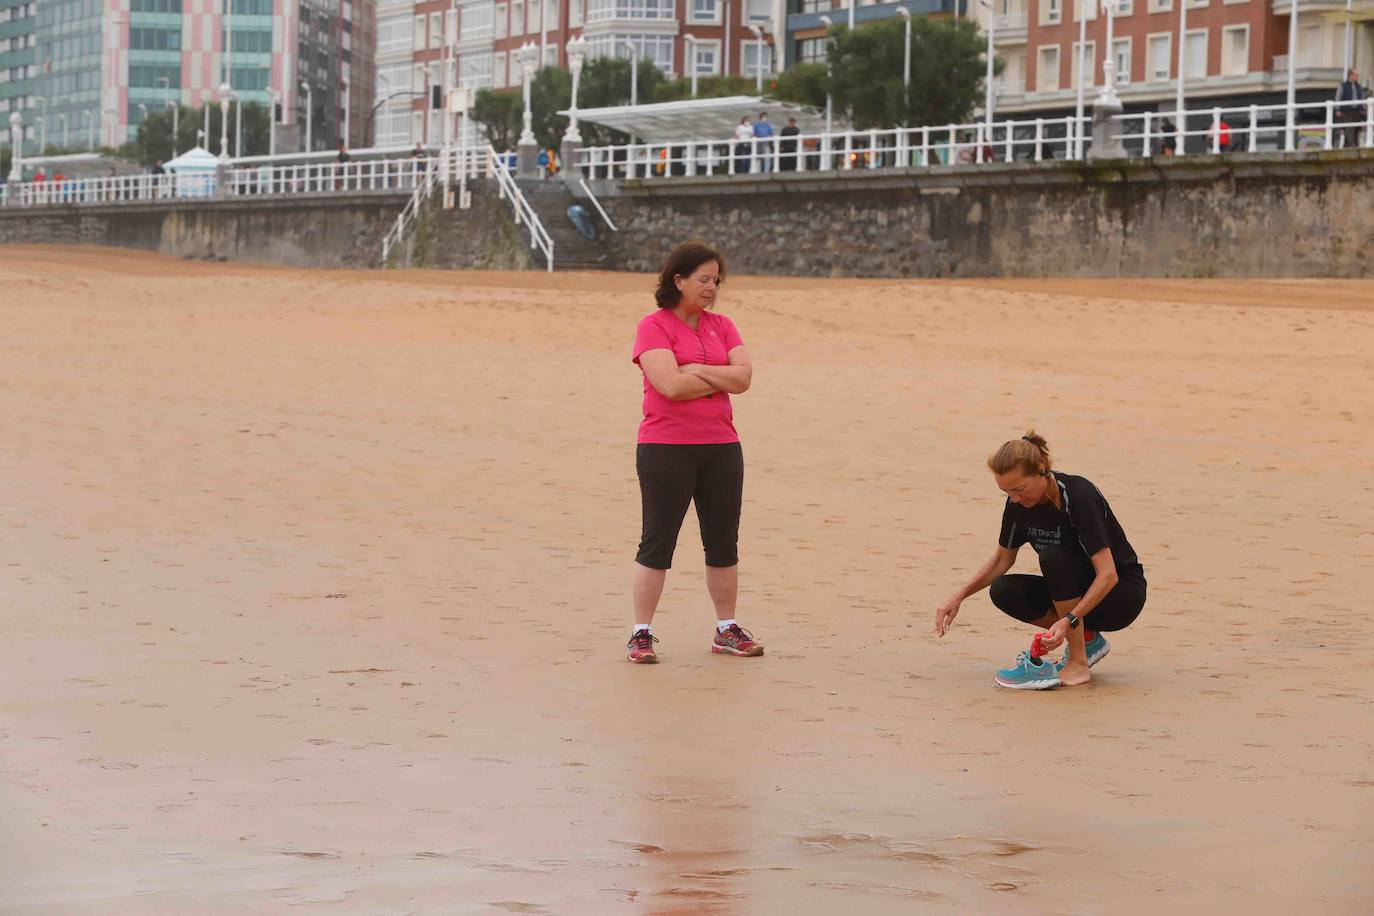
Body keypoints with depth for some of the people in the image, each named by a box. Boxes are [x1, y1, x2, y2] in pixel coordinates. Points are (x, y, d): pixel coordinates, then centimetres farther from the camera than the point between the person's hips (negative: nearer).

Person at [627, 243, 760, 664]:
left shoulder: (721, 326, 11)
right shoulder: (655, 326, -7)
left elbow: (743, 377, -1)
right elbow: (671, 384, -19)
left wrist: (698, 369, -12)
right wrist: (720, 380, -6)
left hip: (720, 447, 6)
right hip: (665, 449, -6)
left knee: (724, 543, 11)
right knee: (657, 542, -1)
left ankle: (727, 629, 21)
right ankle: (641, 633, 4)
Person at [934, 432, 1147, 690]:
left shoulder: (1078, 496, -26)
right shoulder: (1019, 504, -7)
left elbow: (1108, 574, -31)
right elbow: (1002, 559, 10)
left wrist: (1068, 620, -41)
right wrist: (958, 598, -3)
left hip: (1123, 594, -7)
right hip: (1077, 594, 7)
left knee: (1053, 557, -32)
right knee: (1004, 591, -16)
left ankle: (1077, 665, -23)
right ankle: (1087, 639, 1)